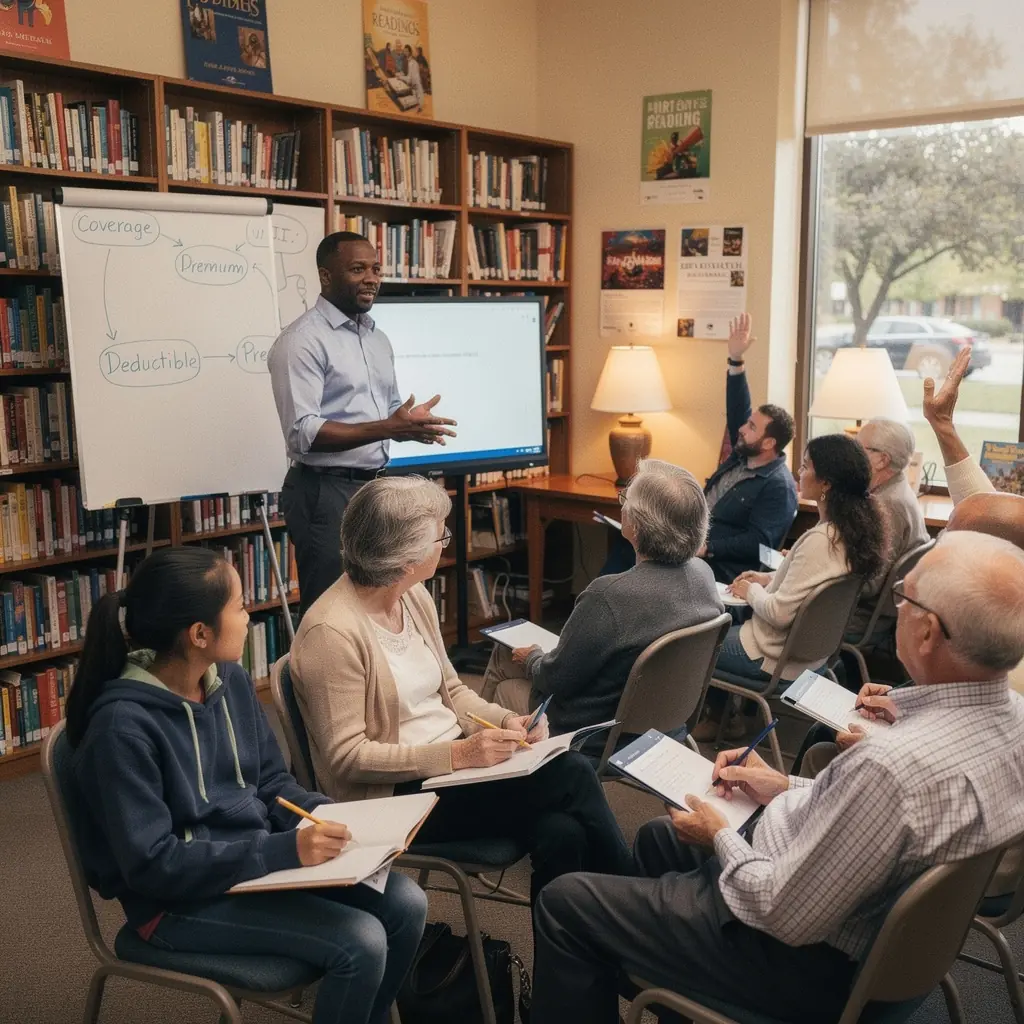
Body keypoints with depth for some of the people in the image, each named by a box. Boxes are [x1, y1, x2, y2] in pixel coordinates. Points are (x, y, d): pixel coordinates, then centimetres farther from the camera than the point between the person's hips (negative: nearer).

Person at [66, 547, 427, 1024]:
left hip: (260, 860, 7)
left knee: (405, 903, -6)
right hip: (180, 900, -7)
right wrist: (284, 849, -29)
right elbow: (153, 864, -24)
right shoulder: (122, 725, -24)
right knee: (359, 942, -21)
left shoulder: (231, 679, 0)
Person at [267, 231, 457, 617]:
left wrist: (411, 424, -4)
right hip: (325, 492, -8)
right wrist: (387, 428, -26)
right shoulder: (302, 340, -13)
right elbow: (303, 433, -21)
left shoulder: (379, 339, 14)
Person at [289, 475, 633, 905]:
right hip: (397, 794, -7)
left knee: (562, 833, -19)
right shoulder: (331, 632, -20)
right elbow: (346, 757, -19)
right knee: (572, 775, -19)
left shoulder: (415, 597, 5)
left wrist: (508, 722, -6)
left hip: (453, 763, 7)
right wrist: (456, 754, -26)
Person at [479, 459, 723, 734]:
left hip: (596, 731, -7)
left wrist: (532, 658, 0)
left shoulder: (611, 597, -37)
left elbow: (555, 680, -23)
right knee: (504, 650, 24)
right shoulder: (703, 574, -13)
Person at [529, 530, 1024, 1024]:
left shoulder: (894, 765, -38)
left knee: (563, 904, 2)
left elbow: (784, 918, -27)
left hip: (810, 960, -9)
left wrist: (720, 837, -9)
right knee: (658, 836, 28)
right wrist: (790, 788, 6)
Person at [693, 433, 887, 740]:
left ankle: (721, 718, 29)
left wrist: (751, 591, -10)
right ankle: (723, 714, 29)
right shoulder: (854, 528, -5)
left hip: (775, 658, -9)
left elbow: (779, 613, -28)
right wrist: (768, 578, 6)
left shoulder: (820, 540, -32)